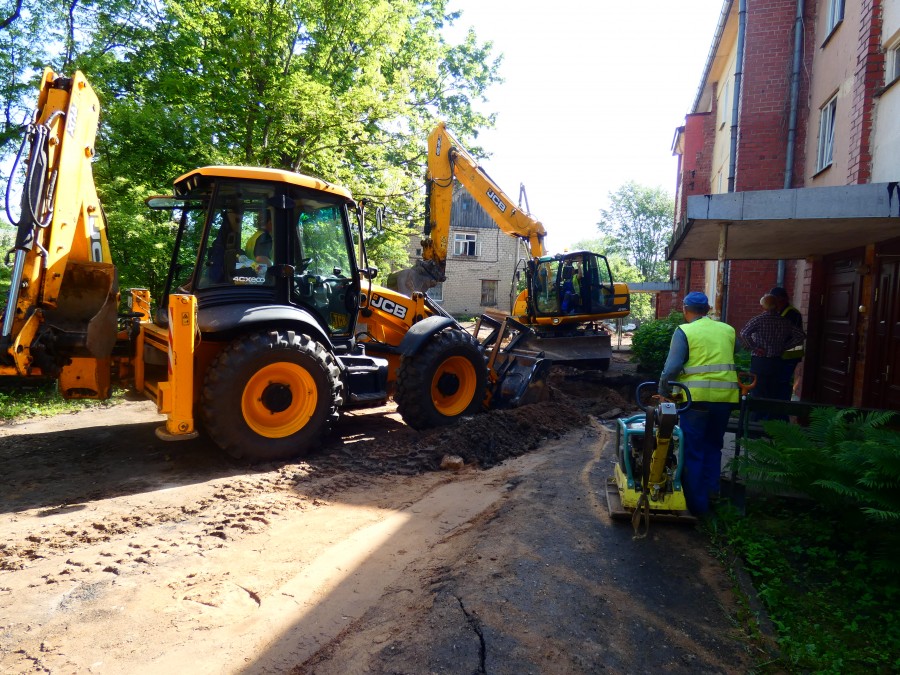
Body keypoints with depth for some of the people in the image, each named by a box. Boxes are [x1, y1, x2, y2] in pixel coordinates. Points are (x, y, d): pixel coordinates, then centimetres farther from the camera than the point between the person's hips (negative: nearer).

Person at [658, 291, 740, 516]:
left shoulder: (684, 331, -5)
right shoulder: (727, 330, 11)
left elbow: (673, 366, -11)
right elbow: (735, 361, 17)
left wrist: (663, 392, -3)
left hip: (697, 396, -5)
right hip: (725, 396, 5)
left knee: (693, 451, 4)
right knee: (713, 446, 22)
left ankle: (696, 504, 7)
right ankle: (711, 492, 25)